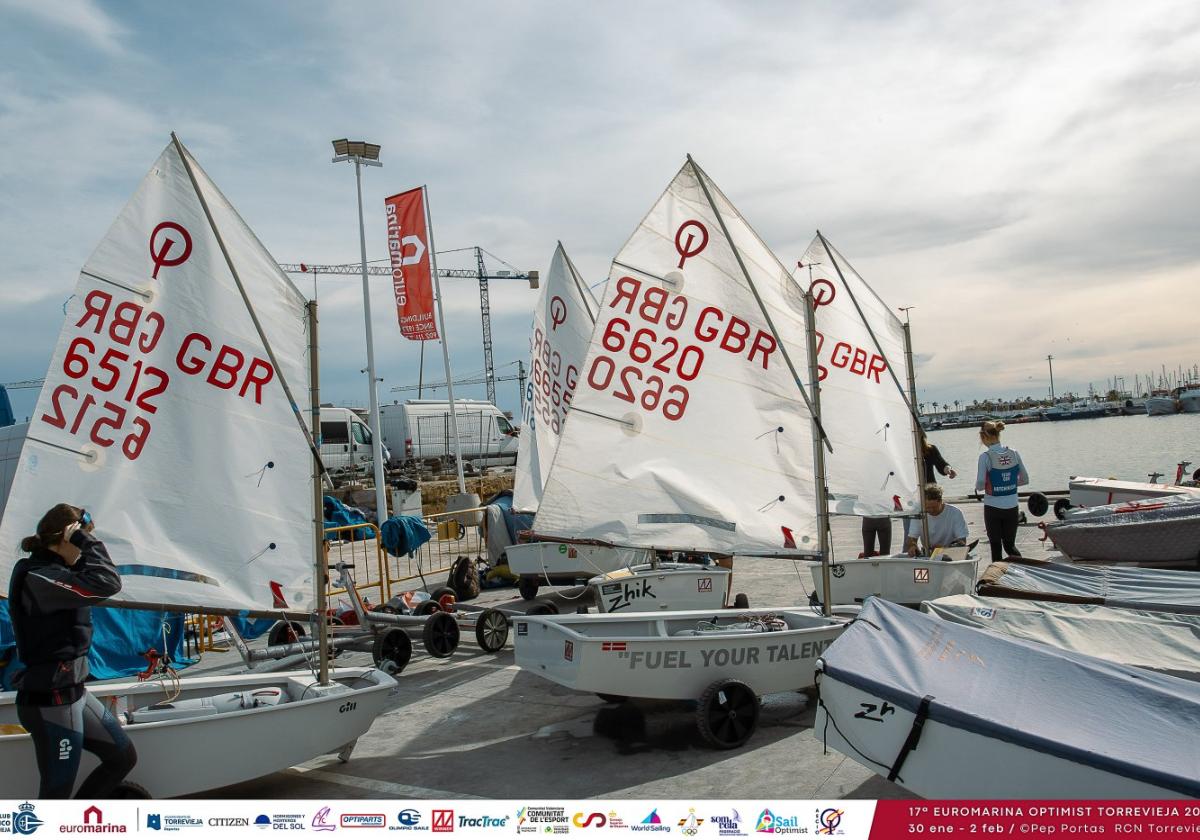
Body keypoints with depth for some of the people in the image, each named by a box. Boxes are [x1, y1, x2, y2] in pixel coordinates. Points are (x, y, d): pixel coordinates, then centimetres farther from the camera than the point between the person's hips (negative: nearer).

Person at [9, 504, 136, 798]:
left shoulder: (50, 571, 8)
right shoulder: (38, 579, -23)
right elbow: (106, 582, -34)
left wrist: (83, 546, 6)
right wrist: (85, 539, -23)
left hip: (72, 691, 10)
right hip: (51, 702, -10)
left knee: (123, 757, 18)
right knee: (57, 792, 4)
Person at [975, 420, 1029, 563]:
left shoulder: (985, 457, -14)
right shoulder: (1014, 453, -2)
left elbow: (980, 485, -15)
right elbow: (1025, 480, 5)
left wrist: (978, 486, 7)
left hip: (992, 508, -3)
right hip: (1011, 507, 4)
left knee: (996, 545, 10)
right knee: (1010, 545, 16)